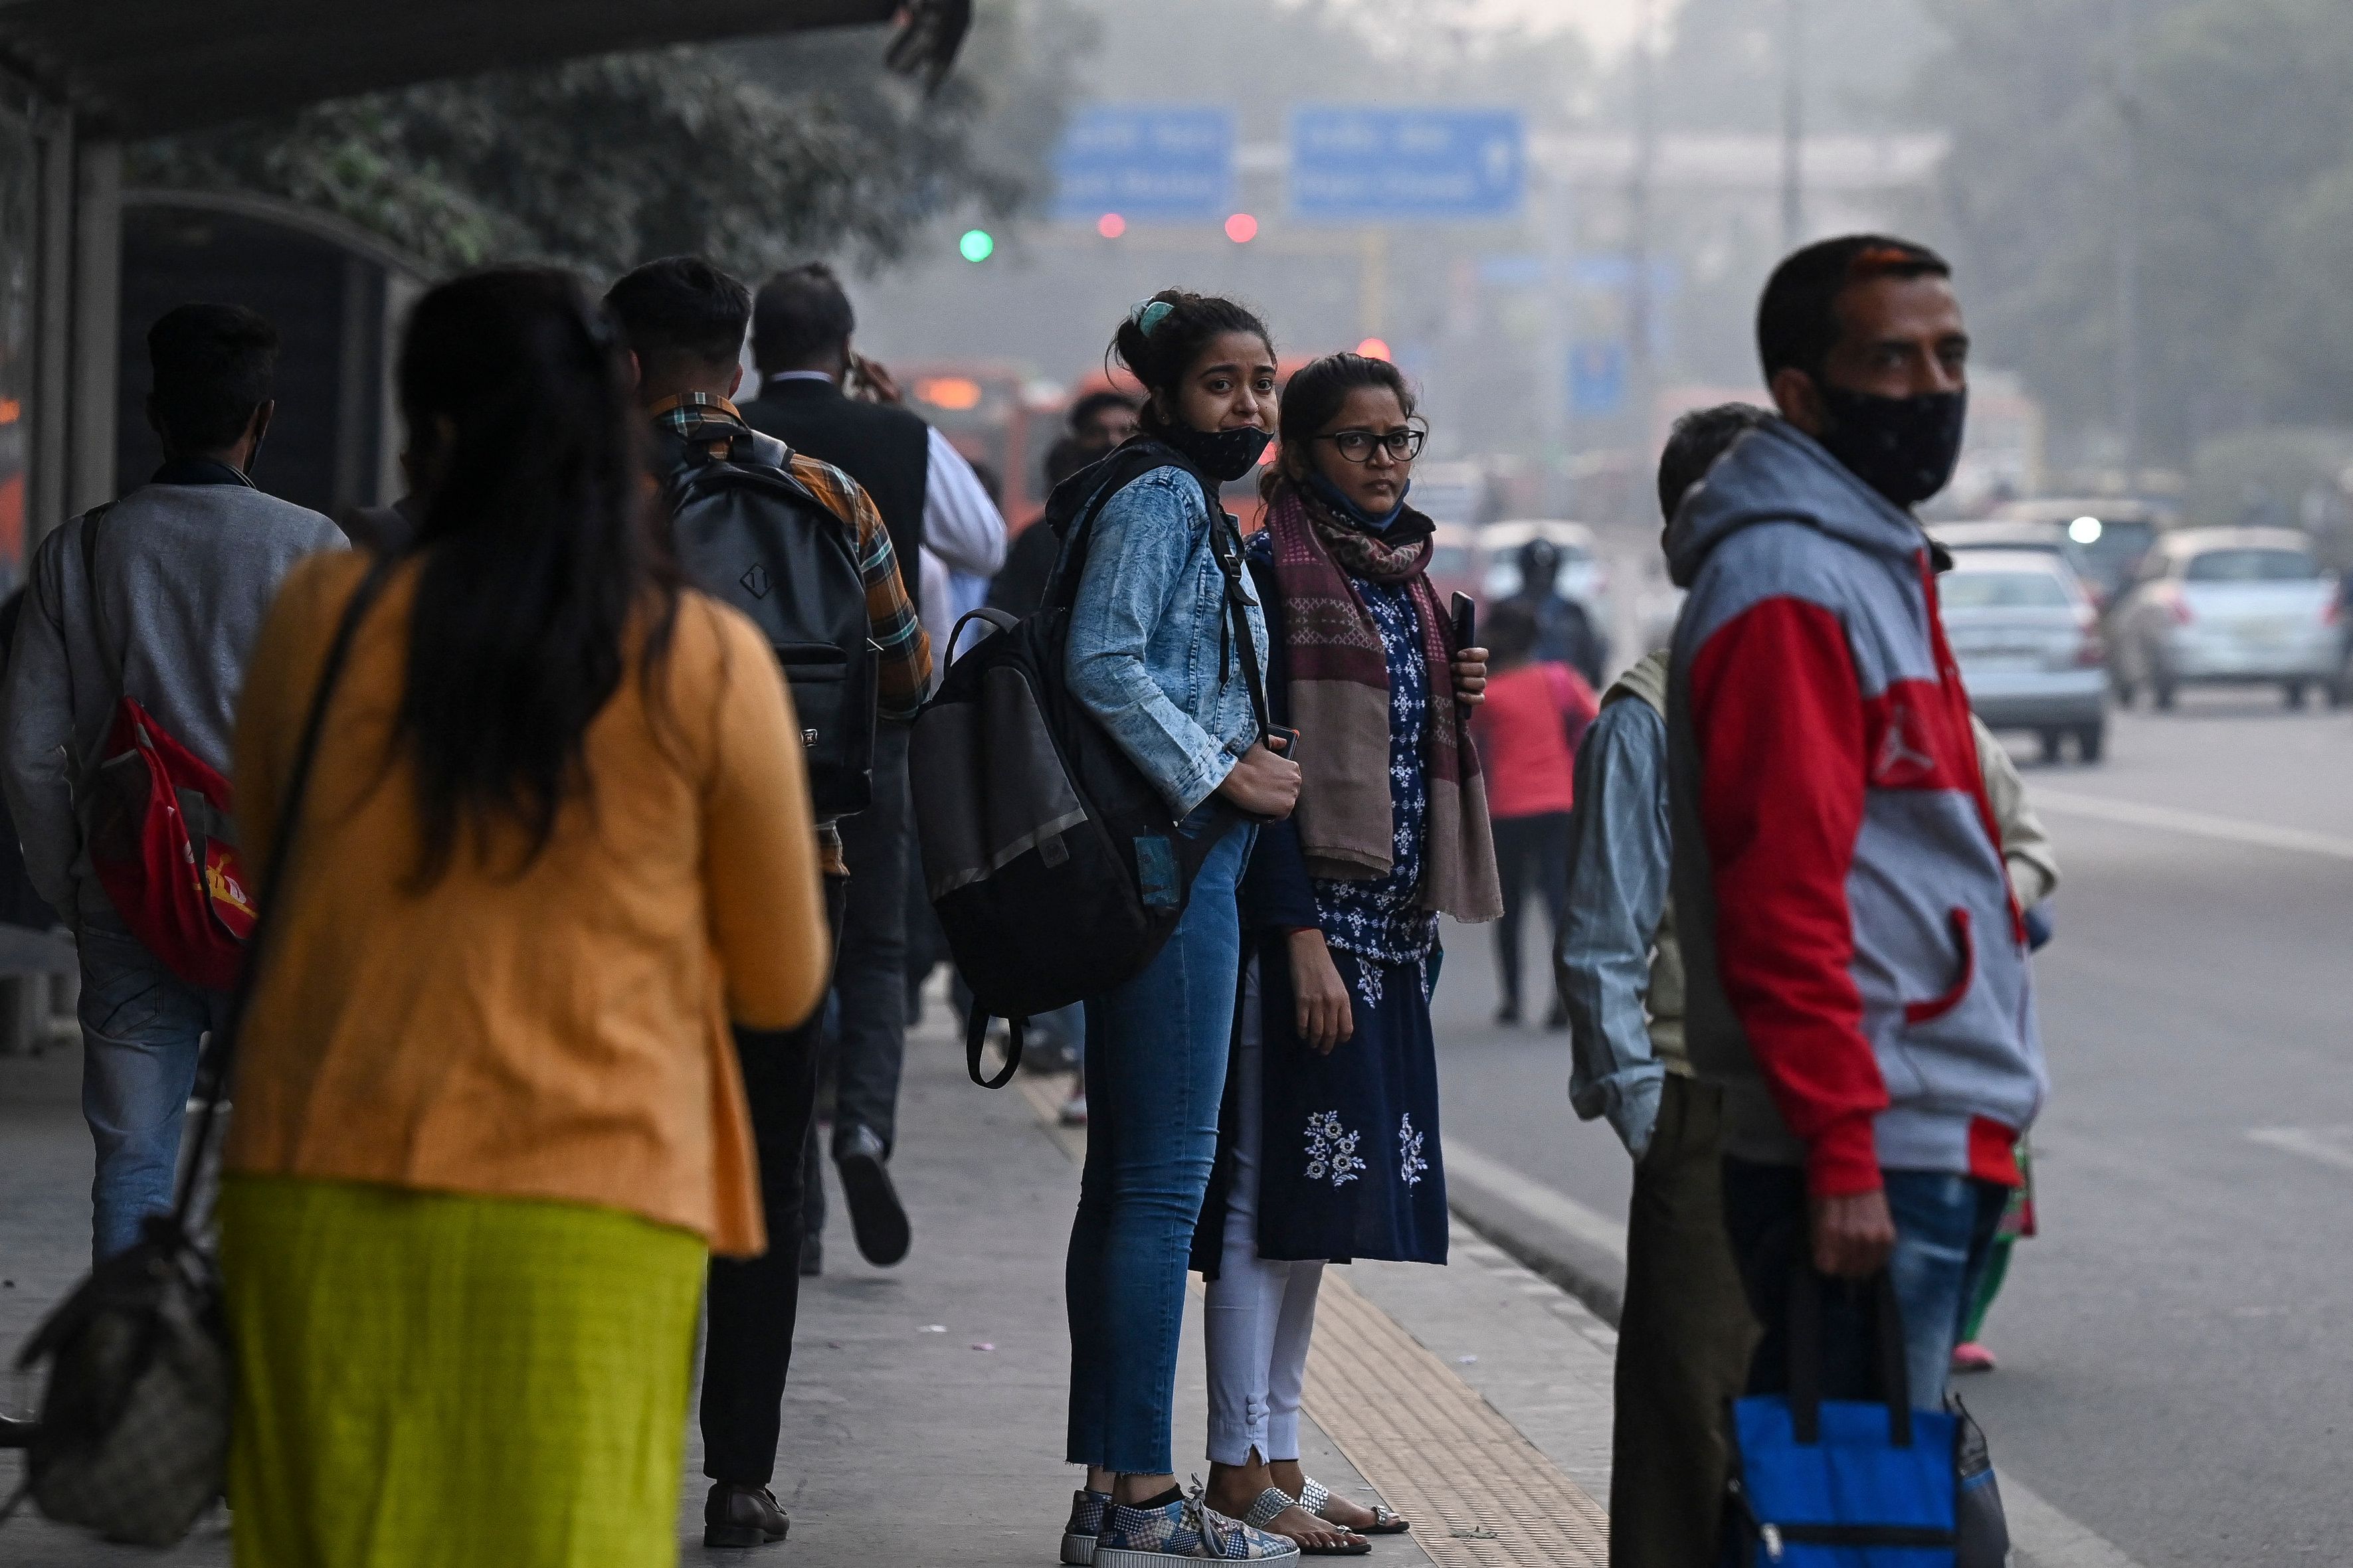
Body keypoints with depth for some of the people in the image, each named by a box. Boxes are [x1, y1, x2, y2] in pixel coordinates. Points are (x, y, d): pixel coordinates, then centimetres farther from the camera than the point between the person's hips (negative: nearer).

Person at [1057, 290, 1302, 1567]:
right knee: (1163, 1178, -10)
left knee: (1128, 1178, 10)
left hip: (1189, 867, 11)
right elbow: (1102, 661, -20)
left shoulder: (1201, 516, 21)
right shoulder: (1156, 504, -9)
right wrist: (1220, 772, -16)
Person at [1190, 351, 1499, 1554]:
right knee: (1274, 1185, -7)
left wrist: (1458, 700, 3)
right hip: (1302, 917, -9)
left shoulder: (1400, 577, 16)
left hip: (1388, 922, 9)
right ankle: (1240, 1468, -3)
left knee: (1320, 1191, 11)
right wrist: (1302, 937, -21)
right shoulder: (1273, 571, -9)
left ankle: (1278, 1455, 16)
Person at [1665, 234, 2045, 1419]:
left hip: (1939, 1143, 10)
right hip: (1863, 1161, -10)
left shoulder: (1881, 567, 20)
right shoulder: (1785, 590, -13)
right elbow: (1779, 898, -21)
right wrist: (1841, 1153, -24)